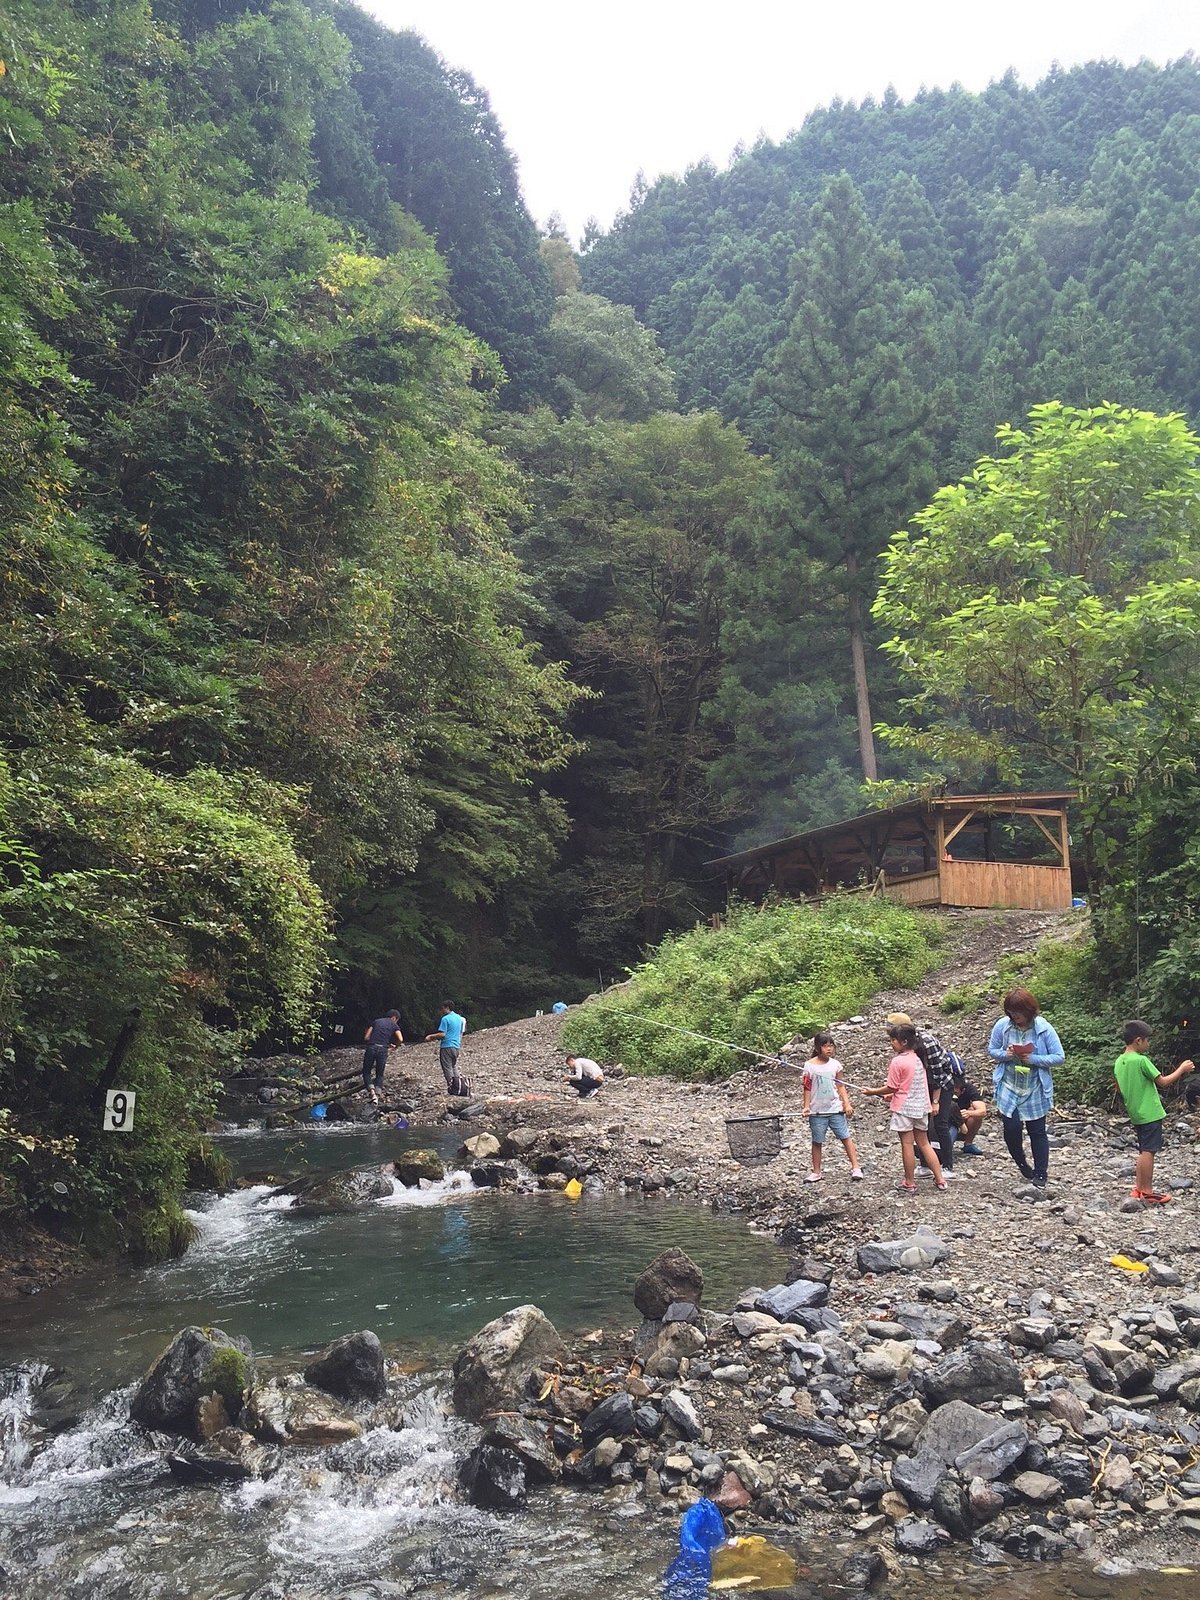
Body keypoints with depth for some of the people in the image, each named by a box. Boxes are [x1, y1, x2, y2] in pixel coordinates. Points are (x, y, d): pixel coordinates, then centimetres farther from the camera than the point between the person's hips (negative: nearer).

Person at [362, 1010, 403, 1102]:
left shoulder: (376, 1021, 20)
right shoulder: (394, 1025, 14)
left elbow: (366, 1037, 12)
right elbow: (400, 1040, 0)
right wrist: (395, 1046, 19)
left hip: (371, 1047, 1)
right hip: (383, 1050, -1)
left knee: (366, 1072, 11)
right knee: (379, 1074, 16)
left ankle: (372, 1092, -11)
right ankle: (377, 1096, 4)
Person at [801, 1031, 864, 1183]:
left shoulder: (835, 1064, 1)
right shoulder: (810, 1065, -5)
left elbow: (840, 1086, 7)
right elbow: (807, 1088, 0)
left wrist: (847, 1104, 0)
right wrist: (806, 1106, -7)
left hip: (836, 1108, 1)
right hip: (817, 1111, -1)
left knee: (846, 1137, -1)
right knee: (817, 1142, 7)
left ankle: (856, 1168, 5)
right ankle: (816, 1173, 17)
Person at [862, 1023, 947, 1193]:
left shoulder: (897, 1061, -17)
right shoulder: (917, 1058, 6)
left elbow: (891, 1088, -12)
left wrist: (872, 1092, 3)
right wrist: (894, 1095, 21)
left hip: (904, 1108, -7)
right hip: (920, 1107, 7)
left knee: (907, 1144, 2)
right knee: (924, 1144, 15)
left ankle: (910, 1184, 10)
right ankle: (940, 1180, 15)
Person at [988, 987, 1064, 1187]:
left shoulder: (1044, 1028, -13)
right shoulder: (1002, 1026, -8)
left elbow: (1058, 1057, -10)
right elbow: (991, 1050, 5)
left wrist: (1034, 1059, -22)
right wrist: (1005, 1054, -16)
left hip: (1035, 1090, -1)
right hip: (1009, 1087, 1)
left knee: (1037, 1131, 8)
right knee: (1011, 1127, -5)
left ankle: (1040, 1173, 20)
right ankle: (1022, 1164, 22)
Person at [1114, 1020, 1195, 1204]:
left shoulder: (1119, 1062, 6)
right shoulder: (1141, 1060, -18)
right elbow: (1163, 1082, -14)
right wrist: (1182, 1069, -3)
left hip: (1136, 1114, 8)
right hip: (1150, 1114, -8)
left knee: (1144, 1151, 16)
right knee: (1148, 1152, -4)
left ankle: (1139, 1188, 18)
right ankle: (1148, 1193, -1)